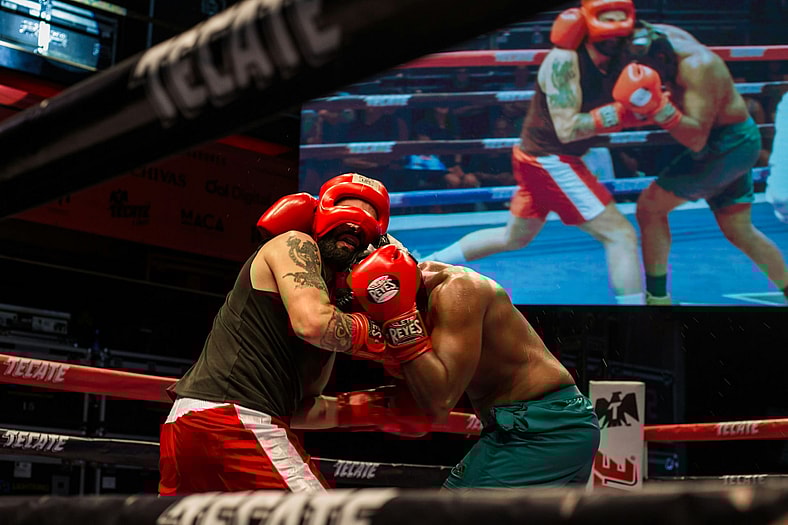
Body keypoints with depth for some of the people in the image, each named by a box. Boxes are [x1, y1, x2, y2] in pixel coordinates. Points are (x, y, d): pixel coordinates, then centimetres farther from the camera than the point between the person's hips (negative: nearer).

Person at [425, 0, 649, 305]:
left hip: (543, 158, 10)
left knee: (514, 237, 26)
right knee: (621, 236, -12)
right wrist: (622, 110, -32)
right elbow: (567, 128, -26)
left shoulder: (615, 62, 2)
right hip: (550, 161, -10)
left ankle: (422, 267, 36)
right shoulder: (564, 60, -21)